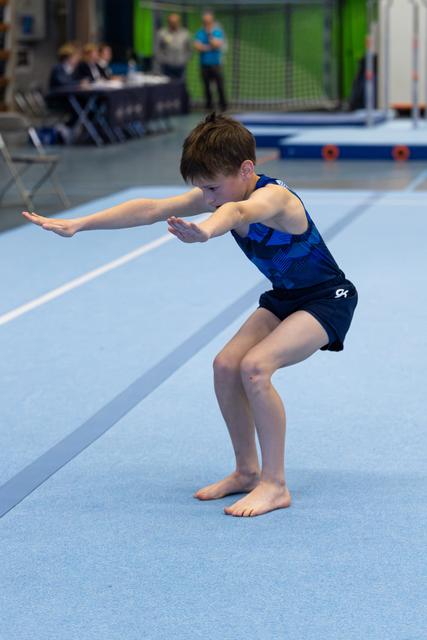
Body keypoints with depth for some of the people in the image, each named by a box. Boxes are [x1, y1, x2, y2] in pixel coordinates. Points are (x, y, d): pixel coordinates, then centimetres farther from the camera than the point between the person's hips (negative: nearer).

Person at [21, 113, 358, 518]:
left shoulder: (274, 197, -32)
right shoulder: (217, 195, -9)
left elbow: (238, 211, -57)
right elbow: (150, 209, -16)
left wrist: (206, 231, -80)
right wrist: (78, 224, -25)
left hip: (328, 299, -8)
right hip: (284, 297, 9)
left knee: (255, 367, -25)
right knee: (226, 365, -5)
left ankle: (275, 485, -15)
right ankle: (246, 472, 11)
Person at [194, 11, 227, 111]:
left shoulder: (218, 32, 1)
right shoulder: (200, 33, 5)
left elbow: (218, 44, -13)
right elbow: (197, 46, -7)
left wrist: (210, 34, -13)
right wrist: (210, 47, -11)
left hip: (216, 63, -2)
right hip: (204, 64, 2)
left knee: (220, 85, -5)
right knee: (206, 86, 4)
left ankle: (223, 106, 2)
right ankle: (209, 104, 13)